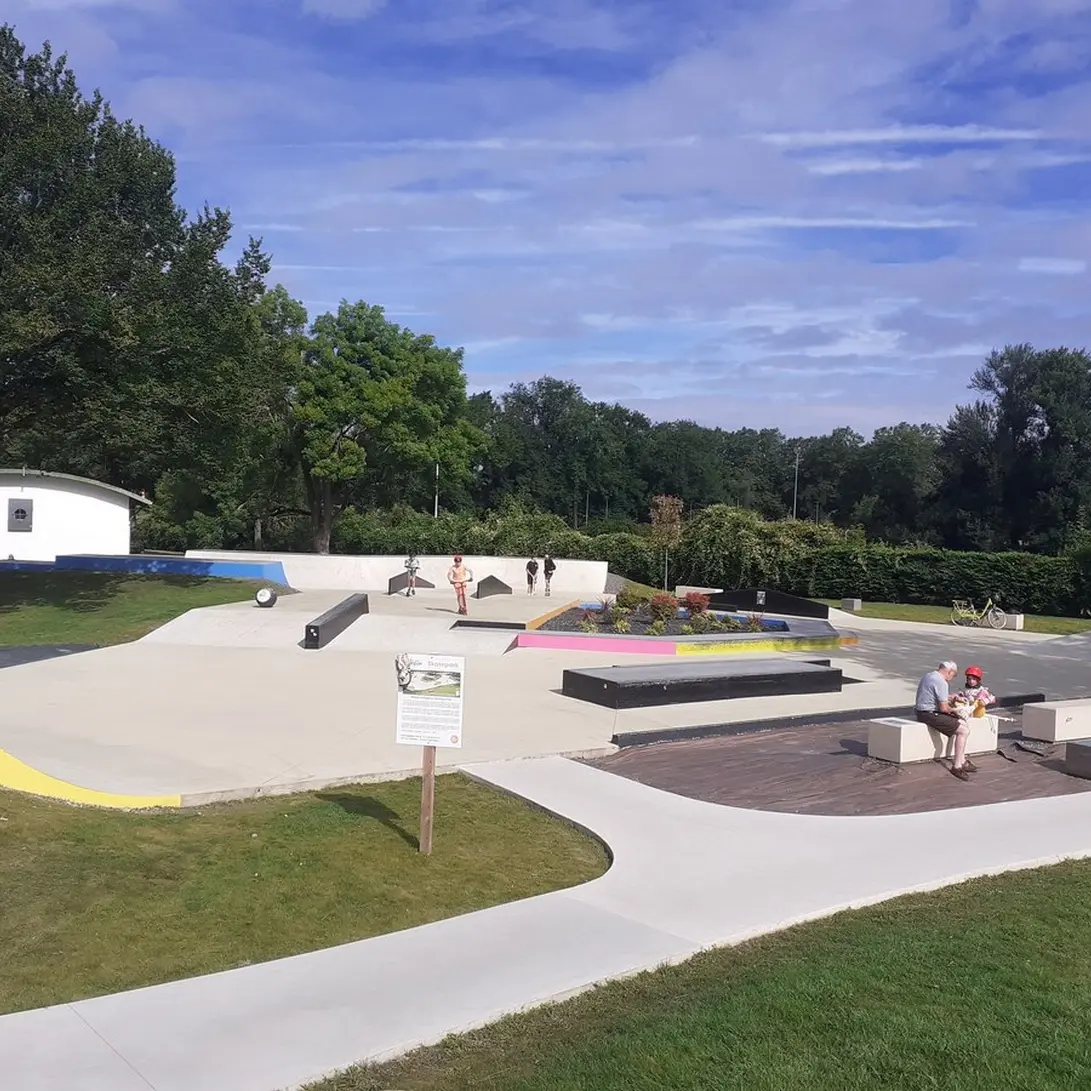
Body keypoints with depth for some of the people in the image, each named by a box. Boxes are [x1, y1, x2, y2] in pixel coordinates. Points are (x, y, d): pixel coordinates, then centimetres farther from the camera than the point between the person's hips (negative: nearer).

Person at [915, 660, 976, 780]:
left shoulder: (929, 676, 13)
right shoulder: (941, 682, -19)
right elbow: (944, 708, -20)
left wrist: (949, 698, 28)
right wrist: (952, 710, 0)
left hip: (924, 711, 11)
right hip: (930, 715, -11)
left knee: (964, 724, 16)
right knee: (963, 731, -11)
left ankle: (962, 761, 18)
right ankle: (957, 766, -6)